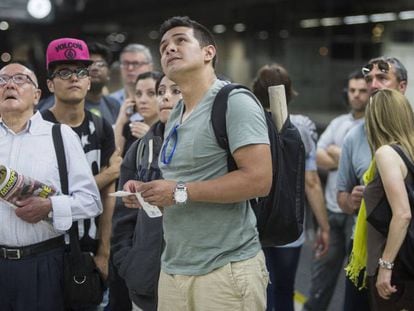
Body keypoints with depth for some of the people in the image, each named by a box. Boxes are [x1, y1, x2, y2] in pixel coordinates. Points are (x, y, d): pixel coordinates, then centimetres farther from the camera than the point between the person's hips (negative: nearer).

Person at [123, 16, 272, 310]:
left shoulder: (234, 101, -11)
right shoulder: (175, 116, 15)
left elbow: (259, 180, -21)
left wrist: (180, 192, -18)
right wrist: (148, 191, 4)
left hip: (226, 269, -8)